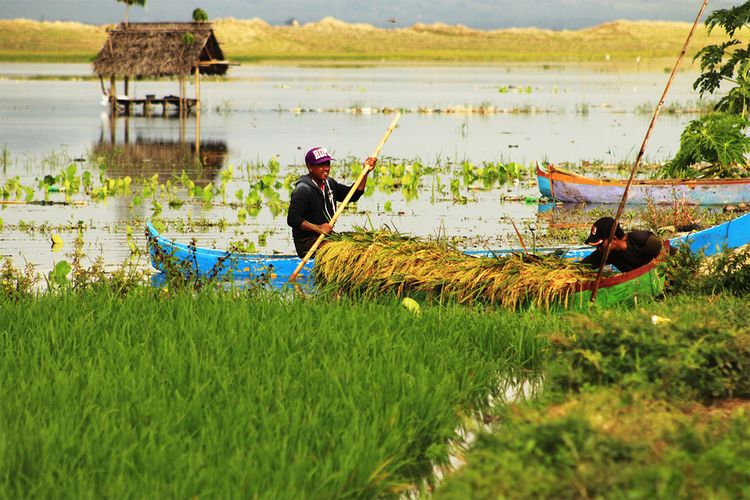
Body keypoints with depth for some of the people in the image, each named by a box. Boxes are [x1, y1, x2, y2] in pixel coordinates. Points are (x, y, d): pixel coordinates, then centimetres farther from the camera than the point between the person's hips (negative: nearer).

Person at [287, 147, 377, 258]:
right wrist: (317, 228, -35)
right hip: (307, 243, -9)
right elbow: (292, 219, -23)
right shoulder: (302, 190, -15)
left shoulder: (329, 183, 14)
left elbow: (353, 195, 20)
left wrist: (365, 172, 8)